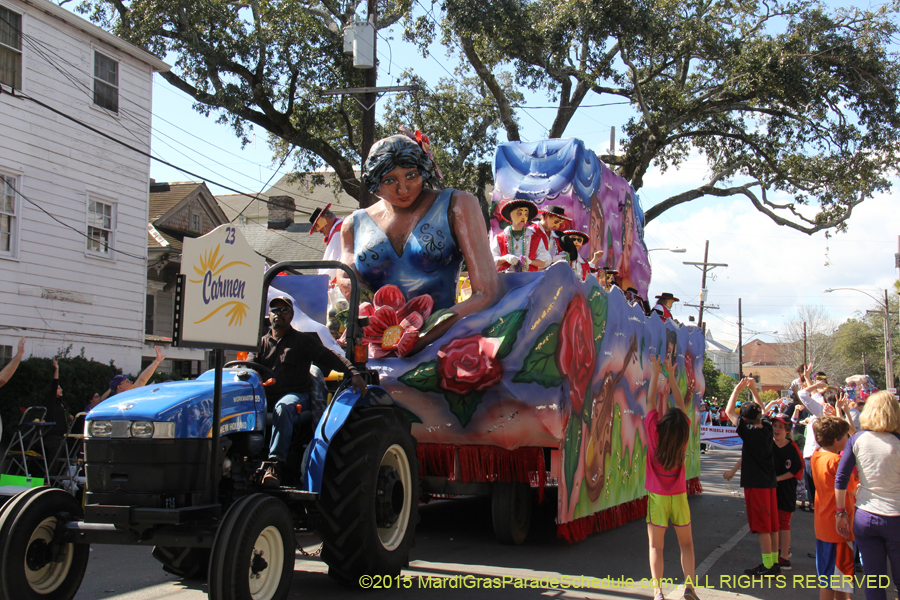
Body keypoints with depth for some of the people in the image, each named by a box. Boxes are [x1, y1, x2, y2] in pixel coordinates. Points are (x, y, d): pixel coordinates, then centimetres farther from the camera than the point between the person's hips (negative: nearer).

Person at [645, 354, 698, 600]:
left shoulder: (654, 434, -16)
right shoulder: (683, 434, -11)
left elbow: (651, 402, -6)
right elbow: (681, 404, 0)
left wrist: (655, 374, 1)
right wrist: (671, 375, 3)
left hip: (657, 497, -2)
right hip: (679, 496, 2)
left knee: (656, 546, 2)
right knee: (686, 542, 15)